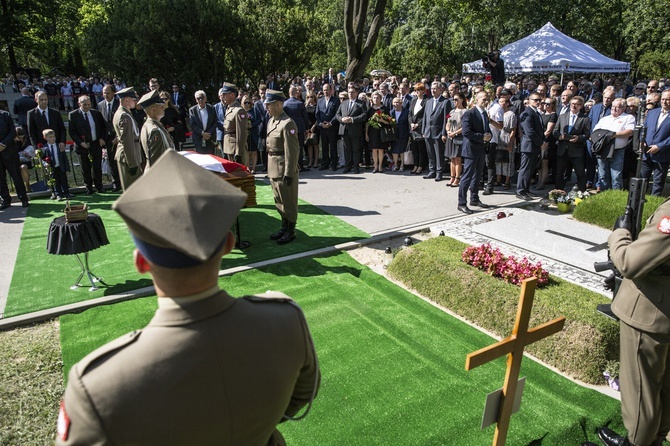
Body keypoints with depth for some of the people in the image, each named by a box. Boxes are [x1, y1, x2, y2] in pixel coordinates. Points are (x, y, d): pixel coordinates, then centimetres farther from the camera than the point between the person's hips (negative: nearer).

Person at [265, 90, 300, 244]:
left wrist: (289, 173, -21)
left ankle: (290, 232, 16)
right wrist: (269, 168, 16)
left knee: (288, 201, 3)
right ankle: (284, 227, 32)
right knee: (279, 201, 18)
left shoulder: (287, 124, -18)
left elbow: (292, 151, -20)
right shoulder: (271, 121, 11)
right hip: (273, 168, 9)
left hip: (284, 169, -9)